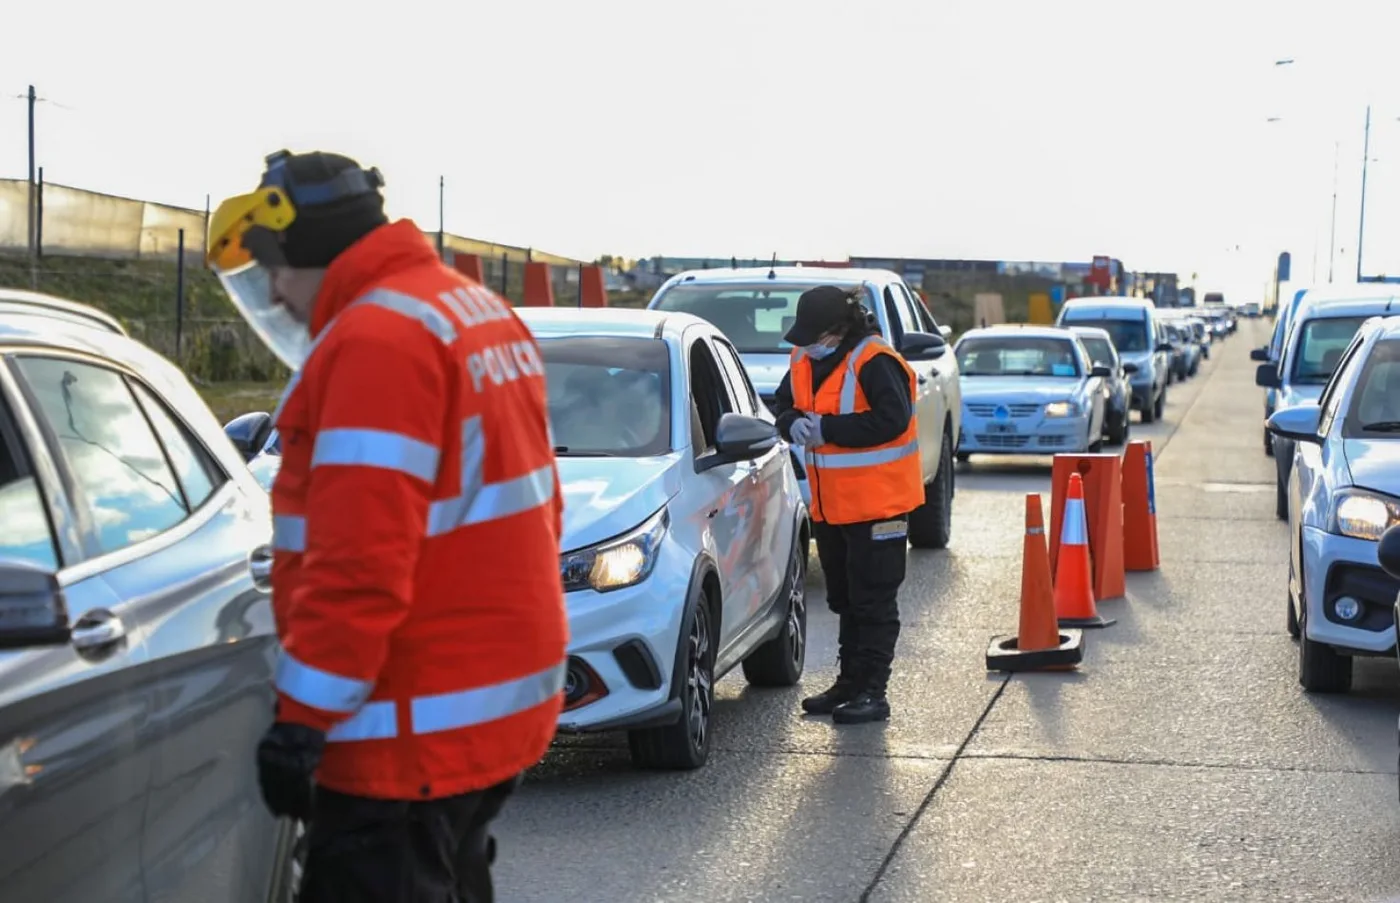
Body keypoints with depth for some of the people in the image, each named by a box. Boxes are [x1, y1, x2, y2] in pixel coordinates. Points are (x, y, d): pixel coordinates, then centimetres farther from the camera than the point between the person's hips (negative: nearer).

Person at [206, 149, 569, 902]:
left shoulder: (374, 339, -18)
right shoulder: (481, 313, 13)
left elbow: (358, 565, -25)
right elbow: (530, 505, 19)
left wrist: (302, 720, -21)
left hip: (416, 730, -10)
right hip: (504, 694, 10)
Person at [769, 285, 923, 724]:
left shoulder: (873, 363, -19)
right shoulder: (805, 362, 7)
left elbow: (892, 419, -28)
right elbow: (784, 405, 17)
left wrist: (825, 428, -23)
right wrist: (793, 423, -9)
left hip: (877, 505, -9)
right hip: (831, 506, 9)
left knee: (874, 602, -2)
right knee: (845, 601, 16)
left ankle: (872, 692, 2)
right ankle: (849, 684, 26)